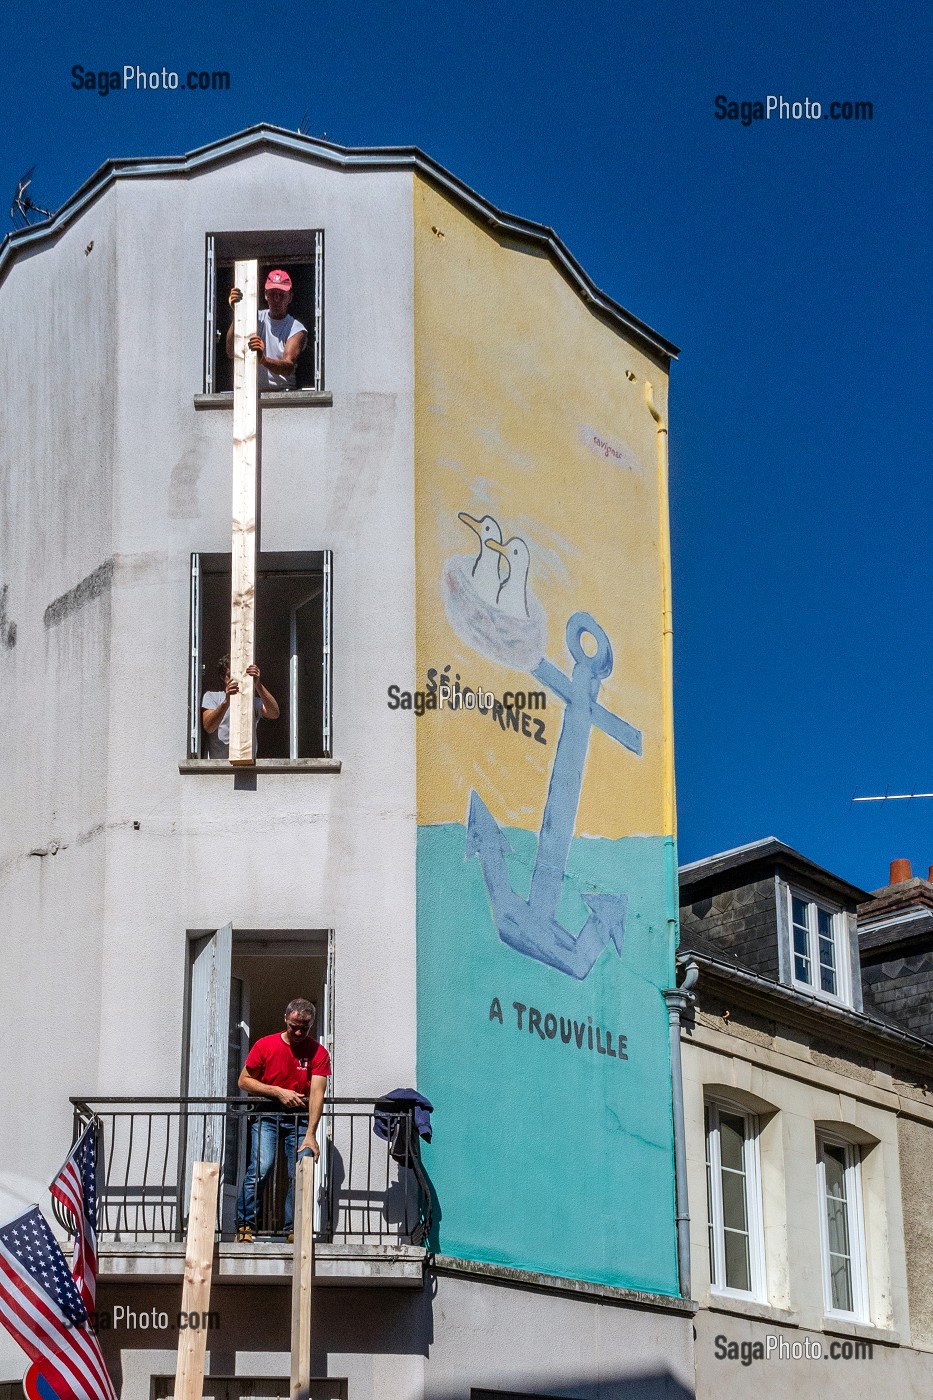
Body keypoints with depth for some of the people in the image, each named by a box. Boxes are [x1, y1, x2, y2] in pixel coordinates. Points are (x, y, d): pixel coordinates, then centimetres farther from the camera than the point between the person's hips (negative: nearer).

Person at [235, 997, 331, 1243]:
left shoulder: (318, 1053, -5)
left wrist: (310, 1135, -23)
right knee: (261, 1168, -18)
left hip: (300, 1118, 1)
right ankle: (244, 1226, -12)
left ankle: (293, 1230, 2)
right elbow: (244, 1081, 1)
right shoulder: (265, 1046, -3)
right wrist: (278, 1092, -11)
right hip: (267, 1116, -1)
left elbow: (317, 1093, -14)